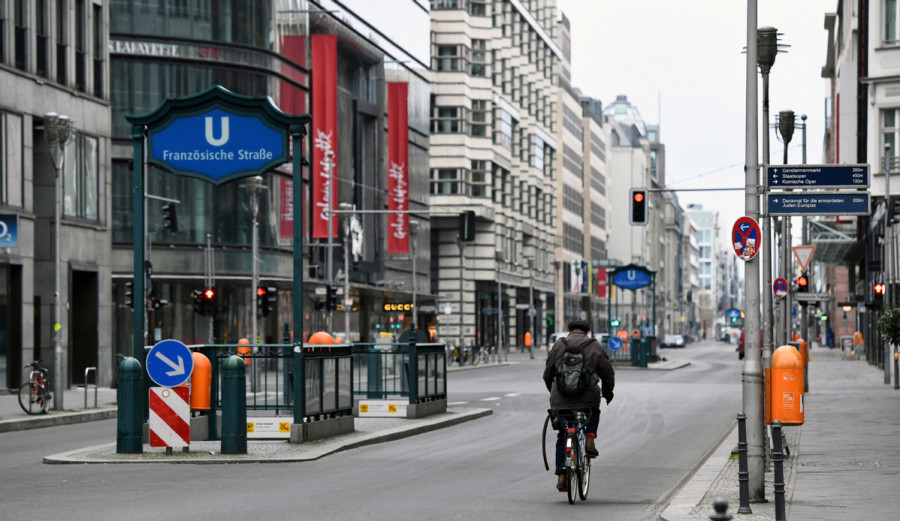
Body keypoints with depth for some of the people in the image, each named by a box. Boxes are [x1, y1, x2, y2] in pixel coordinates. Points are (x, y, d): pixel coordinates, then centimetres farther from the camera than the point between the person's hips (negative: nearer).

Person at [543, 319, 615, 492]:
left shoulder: (559, 345, 10)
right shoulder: (594, 346, 7)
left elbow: (547, 373, 14)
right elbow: (607, 372, 12)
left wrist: (553, 391, 31)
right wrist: (607, 391, 30)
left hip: (561, 399, 1)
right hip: (587, 397, -1)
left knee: (562, 437, 14)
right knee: (594, 411, 35)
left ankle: (561, 476, 8)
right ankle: (590, 441, 11)